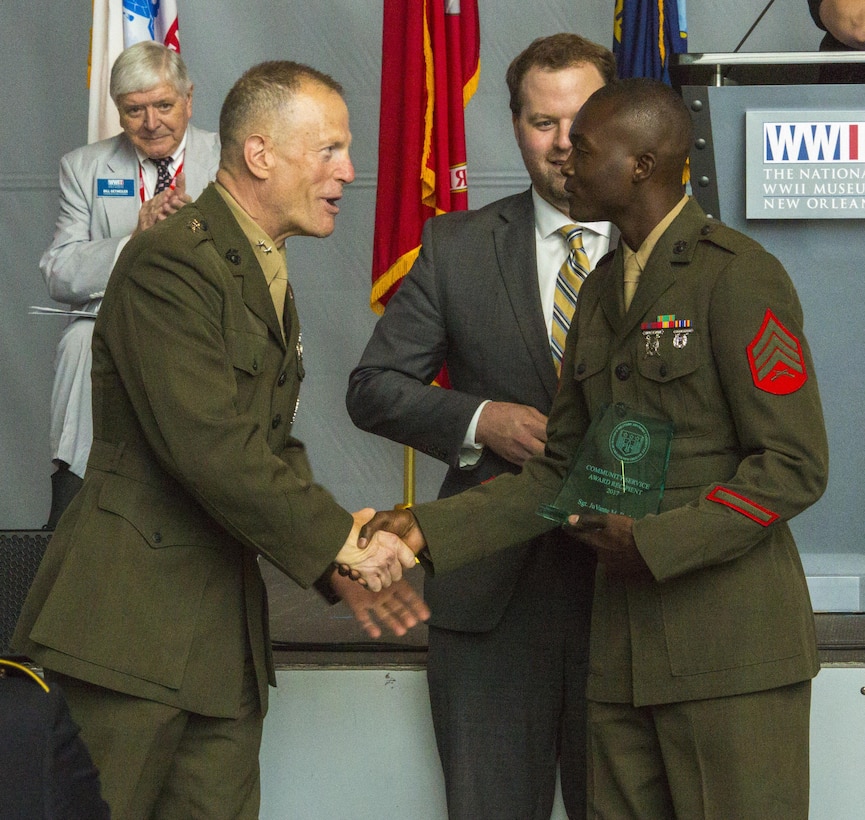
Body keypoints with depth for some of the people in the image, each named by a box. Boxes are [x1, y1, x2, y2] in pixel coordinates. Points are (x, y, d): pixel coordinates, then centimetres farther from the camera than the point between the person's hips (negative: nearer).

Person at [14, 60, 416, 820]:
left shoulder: (266, 273, 18)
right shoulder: (172, 262, -14)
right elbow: (207, 445, -23)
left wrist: (341, 556, 3)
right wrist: (336, 539, -15)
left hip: (223, 625, 9)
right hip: (131, 619, -9)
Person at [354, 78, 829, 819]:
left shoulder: (737, 276, -10)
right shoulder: (602, 292, 16)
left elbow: (793, 467, -13)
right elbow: (561, 474, 17)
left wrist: (654, 542, -18)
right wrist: (431, 529, 5)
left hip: (732, 643, -7)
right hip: (625, 646, 8)